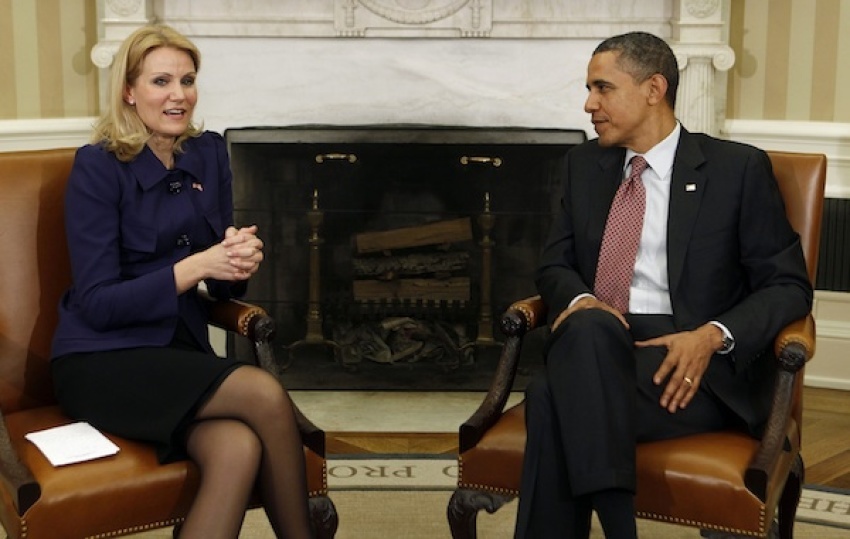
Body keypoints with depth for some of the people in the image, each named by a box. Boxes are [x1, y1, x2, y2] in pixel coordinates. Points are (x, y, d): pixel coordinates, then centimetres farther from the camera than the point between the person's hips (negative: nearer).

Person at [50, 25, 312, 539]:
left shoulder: (209, 153, 7)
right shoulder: (98, 167, -10)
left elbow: (222, 284, 10)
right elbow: (96, 303, -14)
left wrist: (240, 260, -14)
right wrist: (195, 266, -23)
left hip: (180, 349, 5)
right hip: (102, 361, -5)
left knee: (240, 449, -29)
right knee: (266, 394, -29)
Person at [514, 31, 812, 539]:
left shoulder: (739, 168, 3)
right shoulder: (585, 164, 17)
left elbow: (789, 285, 1)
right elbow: (555, 263, 17)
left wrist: (713, 336, -17)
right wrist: (580, 300, -8)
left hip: (692, 361, -4)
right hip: (594, 345, 4)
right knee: (586, 326, -35)